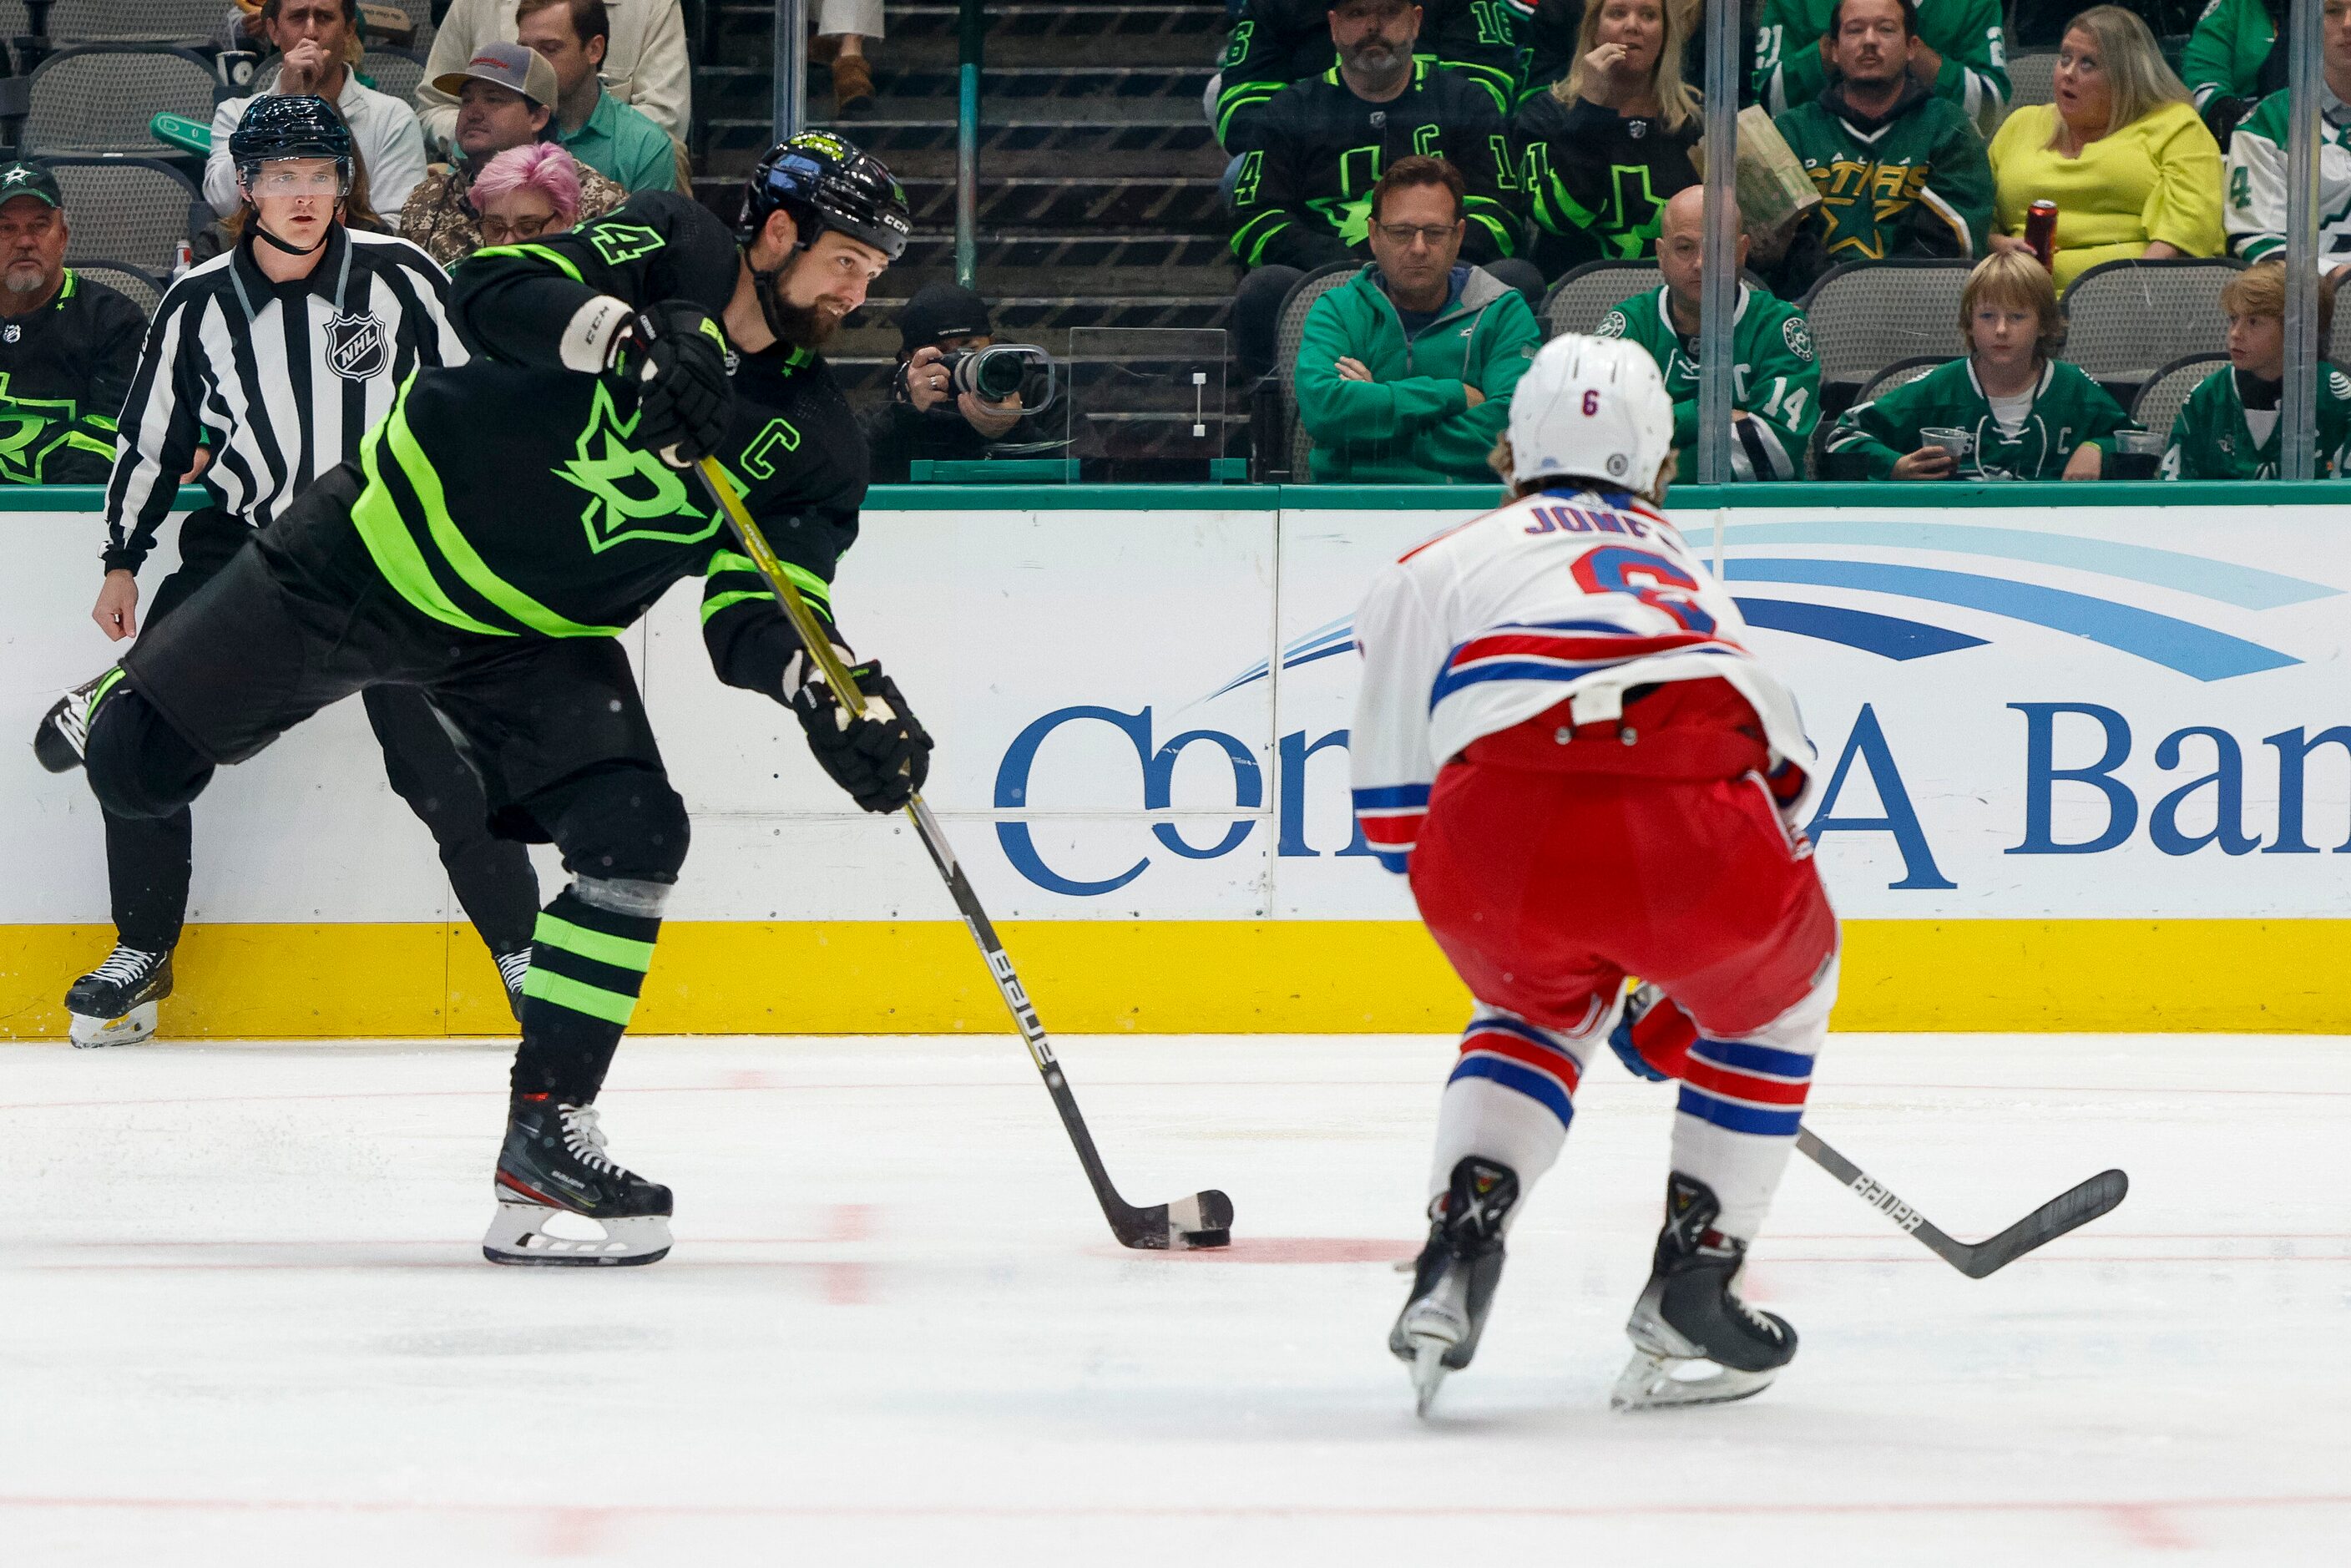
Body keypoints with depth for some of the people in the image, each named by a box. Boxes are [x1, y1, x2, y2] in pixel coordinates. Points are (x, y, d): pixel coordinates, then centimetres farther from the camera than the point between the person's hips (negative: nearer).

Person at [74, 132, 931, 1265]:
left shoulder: (813, 438, -4)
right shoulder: (667, 252, -14)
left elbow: (754, 617, -9)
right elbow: (490, 291, -27)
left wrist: (834, 694, -30)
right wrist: (630, 341, -43)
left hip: (532, 639, 4)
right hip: (383, 544, -4)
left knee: (635, 835, -18)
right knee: (138, 767, 1)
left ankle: (545, 1128, -9)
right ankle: (123, 702, 41)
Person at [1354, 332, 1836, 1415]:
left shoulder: (1437, 564, 31)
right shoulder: (1686, 573, 41)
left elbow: (1395, 817, 28)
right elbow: (1784, 776, 43)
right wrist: (1680, 991, 53)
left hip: (1499, 836, 0)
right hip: (1693, 827, 1)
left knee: (1541, 1003, 35)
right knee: (1780, 987, 34)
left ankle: (1459, 1246, 15)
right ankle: (1693, 1282, 27)